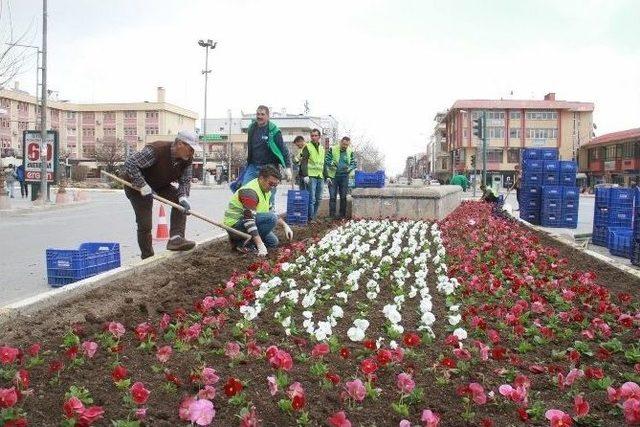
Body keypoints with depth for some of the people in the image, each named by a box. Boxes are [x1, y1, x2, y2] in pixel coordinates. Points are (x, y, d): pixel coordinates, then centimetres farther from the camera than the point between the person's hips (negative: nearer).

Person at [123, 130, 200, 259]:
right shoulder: (156, 150, -34)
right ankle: (147, 257, 7)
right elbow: (129, 163, -36)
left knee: (180, 201, -13)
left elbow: (185, 181, -9)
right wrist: (143, 186, -40)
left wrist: (183, 197, -29)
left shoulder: (187, 159, -13)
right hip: (137, 185, -7)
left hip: (160, 185, 7)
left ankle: (175, 238, -16)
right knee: (145, 223, -9)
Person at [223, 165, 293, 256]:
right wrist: (260, 244, -36)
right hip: (235, 225, -10)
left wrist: (285, 225, 2)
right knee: (271, 218, -25)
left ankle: (239, 240, 12)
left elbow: (271, 212, 17)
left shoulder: (266, 191, 8)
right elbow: (249, 220, -31)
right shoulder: (250, 191, -24)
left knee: (273, 242, 9)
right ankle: (243, 244, -16)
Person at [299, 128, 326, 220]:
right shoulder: (307, 147, -1)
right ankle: (310, 218, -6)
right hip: (311, 176, -6)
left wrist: (326, 176, 20)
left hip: (320, 177, 7)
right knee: (312, 199, -10)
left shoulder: (322, 148, 20)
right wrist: (305, 175, -19)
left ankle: (314, 216, 17)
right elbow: (303, 162, -9)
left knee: (318, 199, 7)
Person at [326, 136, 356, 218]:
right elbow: (327, 160, -1)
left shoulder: (350, 152, 5)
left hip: (344, 177, 2)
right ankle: (332, 215, 2)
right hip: (333, 177, -2)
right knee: (332, 196, -3)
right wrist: (332, 164, -20)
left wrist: (349, 168, -11)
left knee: (343, 197, 7)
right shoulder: (332, 149, -2)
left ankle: (343, 215, 15)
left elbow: (354, 163, 8)